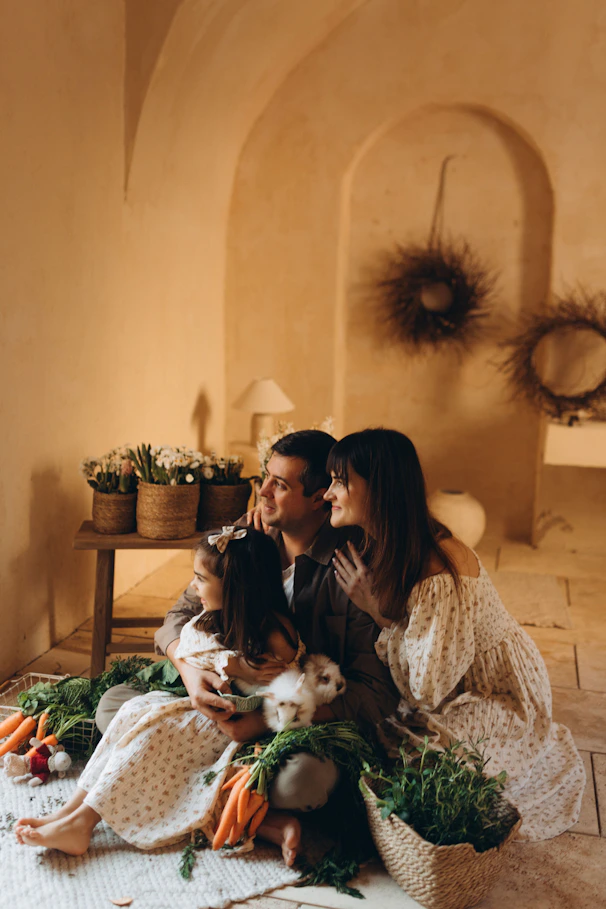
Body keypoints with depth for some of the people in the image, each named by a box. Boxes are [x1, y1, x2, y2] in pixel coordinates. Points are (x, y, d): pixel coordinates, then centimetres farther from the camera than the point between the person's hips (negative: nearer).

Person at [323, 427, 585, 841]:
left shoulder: (440, 574, -32)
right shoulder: (386, 548, -7)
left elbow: (429, 688, -25)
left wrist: (377, 608, -24)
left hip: (497, 705, -7)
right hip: (455, 696, 7)